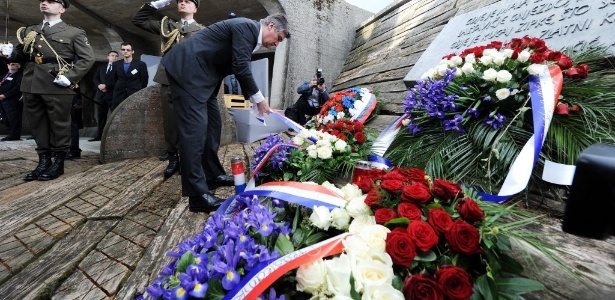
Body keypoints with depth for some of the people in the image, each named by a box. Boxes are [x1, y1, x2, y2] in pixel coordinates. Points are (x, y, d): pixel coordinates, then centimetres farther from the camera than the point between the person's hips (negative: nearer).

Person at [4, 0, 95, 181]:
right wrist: (22, 48, 0)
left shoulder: (74, 33, 5)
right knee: (38, 125, 9)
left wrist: (69, 77, -14)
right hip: (31, 85, 6)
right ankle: (43, 162, 18)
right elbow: (18, 56, 24)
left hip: (57, 86, -5)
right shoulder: (29, 31, 20)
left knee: (59, 125, 1)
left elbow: (88, 58, -5)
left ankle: (58, 164, 11)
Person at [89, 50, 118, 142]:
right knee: (101, 116, 9)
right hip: (101, 94, 6)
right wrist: (99, 85, -4)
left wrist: (106, 85, -14)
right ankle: (99, 135, 16)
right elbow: (95, 78, 16)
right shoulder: (101, 67, 19)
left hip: (113, 95, -5)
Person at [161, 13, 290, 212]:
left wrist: (255, 100, 11)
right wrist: (259, 99, -11)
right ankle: (198, 195, -12)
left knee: (212, 125, 11)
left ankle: (213, 175, 23)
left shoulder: (250, 35, 17)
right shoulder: (247, 27, -12)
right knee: (195, 128, -15)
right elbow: (240, 68, -20)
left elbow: (241, 70, 18)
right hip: (186, 69, -11)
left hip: (201, 74, 11)